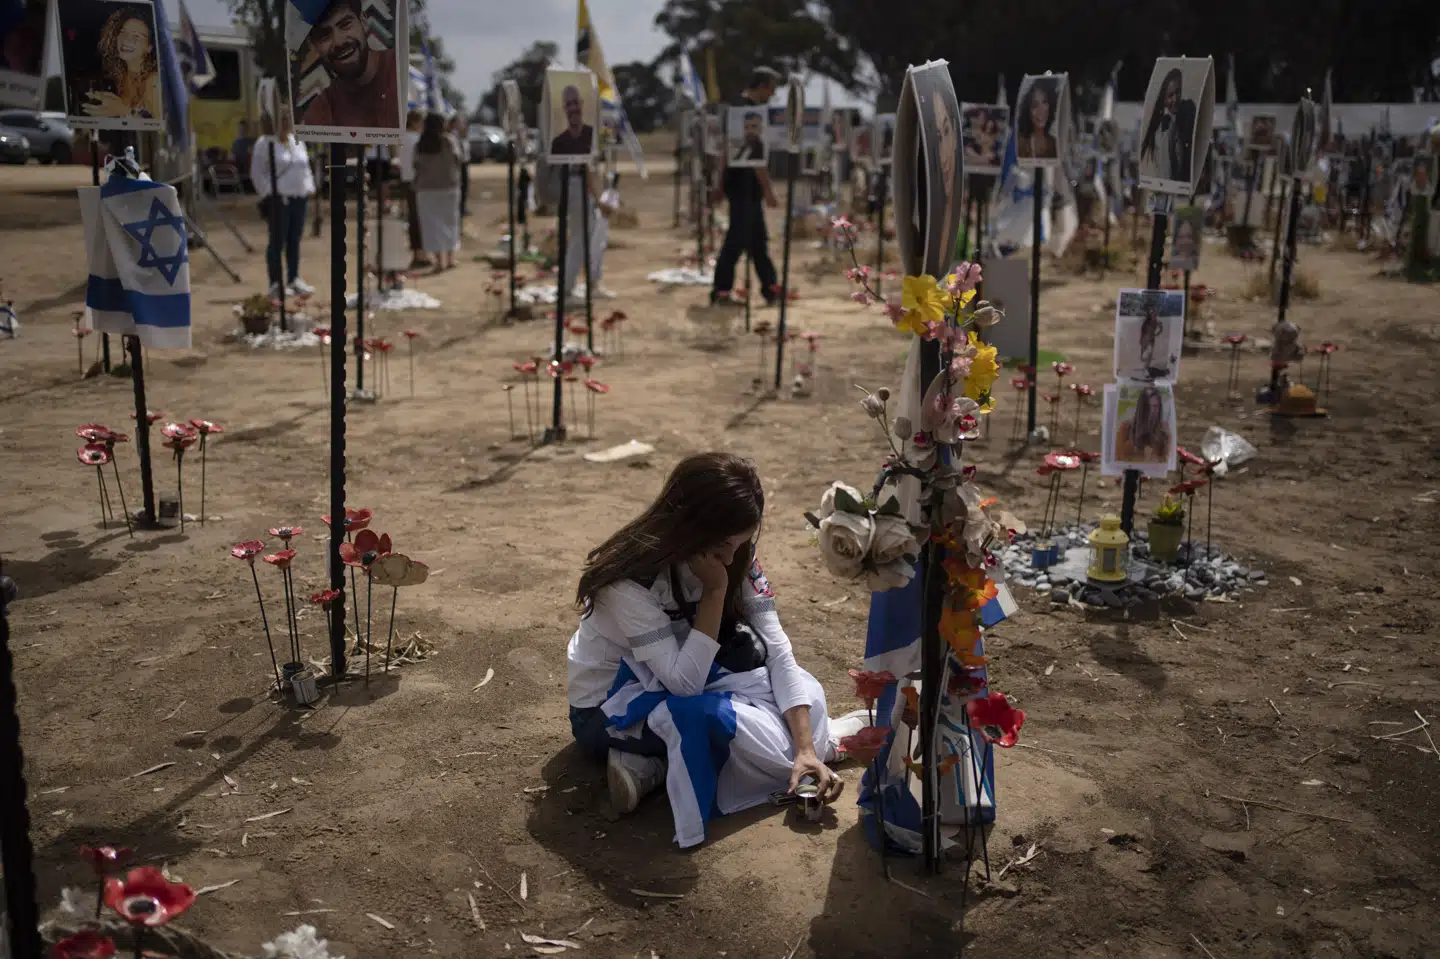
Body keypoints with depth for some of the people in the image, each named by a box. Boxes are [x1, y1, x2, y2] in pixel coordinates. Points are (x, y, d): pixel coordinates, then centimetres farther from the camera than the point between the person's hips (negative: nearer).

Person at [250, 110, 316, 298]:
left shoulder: (297, 142, 15)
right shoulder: (264, 144, -5)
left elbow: (305, 167, 22)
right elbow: (257, 174, -6)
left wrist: (309, 187, 10)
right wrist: (270, 192, -13)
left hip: (299, 197, 6)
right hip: (278, 199, -6)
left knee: (295, 240, 11)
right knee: (278, 241, -2)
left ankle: (294, 280, 20)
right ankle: (275, 284, 4)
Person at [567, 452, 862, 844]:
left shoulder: (736, 560, -13)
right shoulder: (630, 579, -30)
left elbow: (778, 654, -17)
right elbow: (683, 681, -31)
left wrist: (806, 748, -28)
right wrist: (715, 590, -35)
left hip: (682, 682, 8)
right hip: (609, 709, -7)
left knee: (802, 690, -13)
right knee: (718, 718, -37)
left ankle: (661, 756, -11)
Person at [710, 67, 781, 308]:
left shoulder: (736, 106, 13)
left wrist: (721, 183, 22)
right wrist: (768, 190, -19)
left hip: (735, 181, 10)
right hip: (745, 185, -10)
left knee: (758, 238, 12)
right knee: (738, 238, -5)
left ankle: (770, 289, 17)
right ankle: (721, 291, -1)